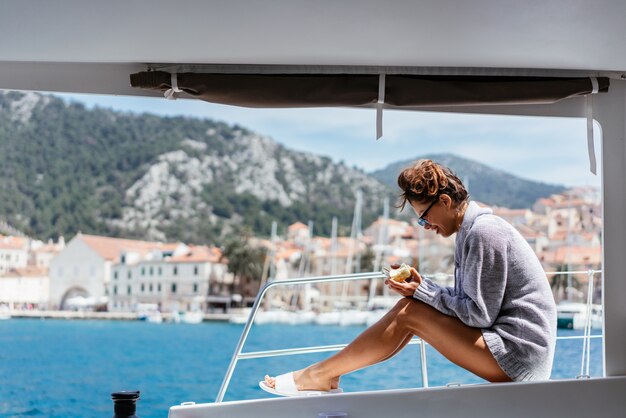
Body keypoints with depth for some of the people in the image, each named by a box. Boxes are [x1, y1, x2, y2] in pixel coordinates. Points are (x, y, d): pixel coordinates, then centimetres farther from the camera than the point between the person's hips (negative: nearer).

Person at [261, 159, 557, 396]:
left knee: (409, 312, -12)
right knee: (413, 310, 7)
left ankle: (319, 375, -3)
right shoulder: (473, 229, 14)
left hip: (518, 354, -9)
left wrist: (422, 290, -10)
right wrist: (420, 286, 1)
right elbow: (470, 304, 13)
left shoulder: (483, 231, -16)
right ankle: (327, 376, 7)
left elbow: (479, 314, -17)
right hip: (521, 354, 9)